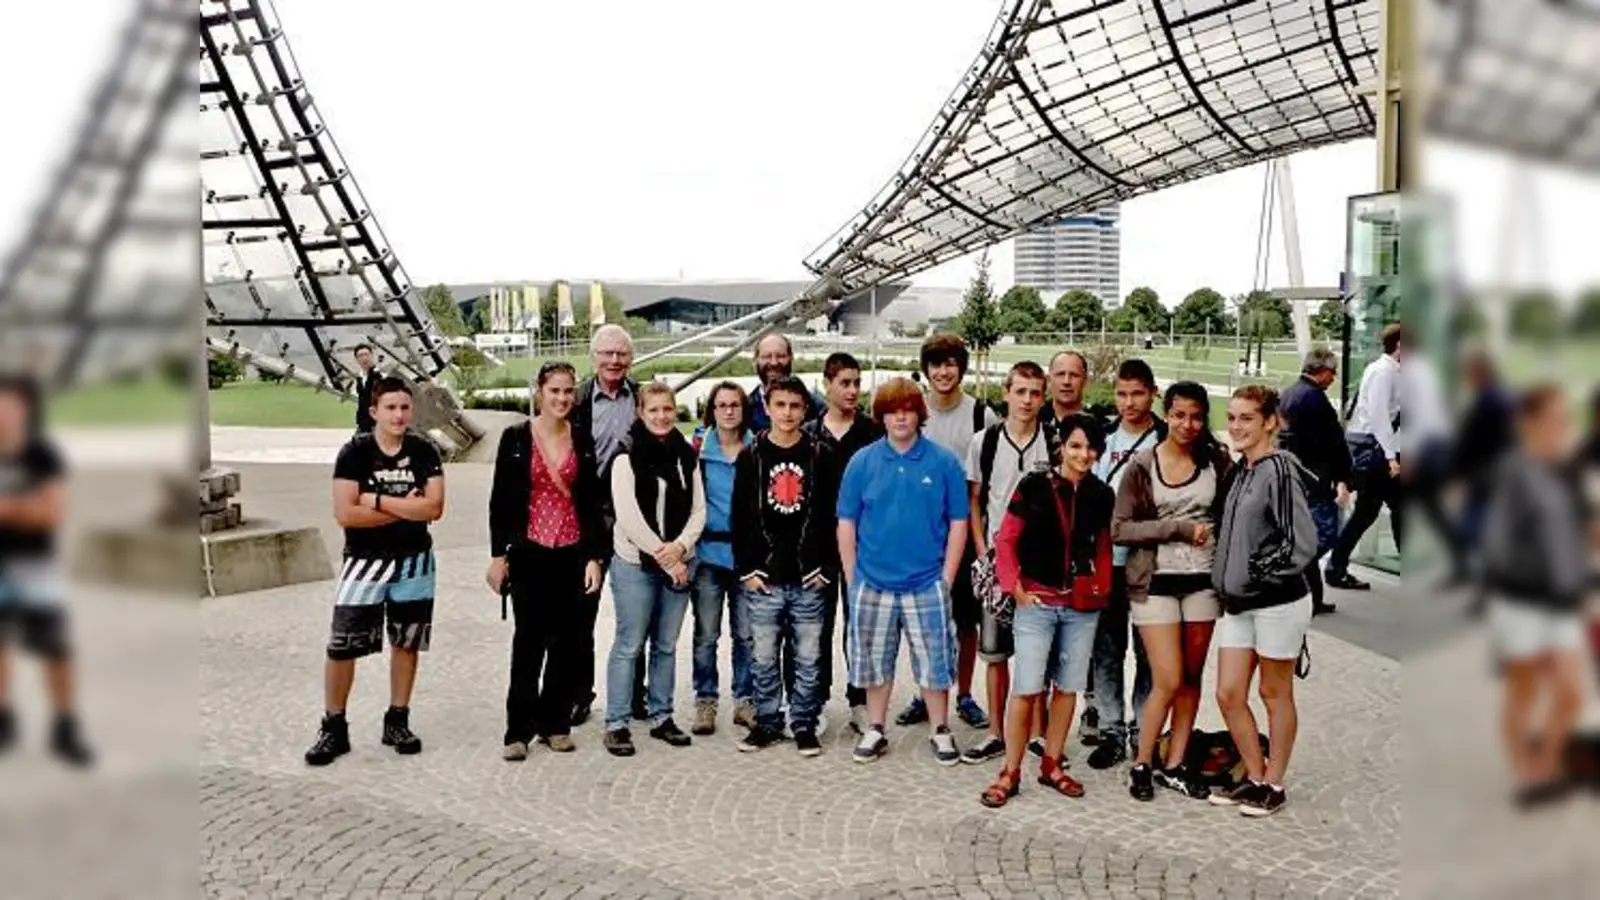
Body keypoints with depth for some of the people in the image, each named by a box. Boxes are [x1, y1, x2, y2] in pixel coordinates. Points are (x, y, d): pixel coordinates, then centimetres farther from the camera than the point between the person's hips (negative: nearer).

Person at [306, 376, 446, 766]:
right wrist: (406, 509, -13)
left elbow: (434, 508, -13)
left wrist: (378, 501, -16)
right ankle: (333, 727, 10)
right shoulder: (355, 453, -8)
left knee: (406, 643, 11)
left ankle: (397, 721, 24)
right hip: (364, 562, -2)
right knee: (341, 646, -3)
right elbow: (344, 513, -16)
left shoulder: (424, 452, -2)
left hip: (414, 563, 2)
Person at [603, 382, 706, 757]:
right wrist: (662, 556, -12)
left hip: (678, 561, 5)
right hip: (635, 562, -5)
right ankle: (616, 723, 7)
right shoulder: (628, 456, -8)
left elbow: (698, 509, 7)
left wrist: (680, 547, -9)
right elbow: (628, 515, -13)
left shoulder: (686, 455, 9)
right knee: (629, 645, -1)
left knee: (667, 645, 12)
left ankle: (661, 716, 22)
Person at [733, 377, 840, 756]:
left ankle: (804, 724, 18)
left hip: (809, 579, 0)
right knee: (763, 658, 8)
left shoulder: (821, 456, 3)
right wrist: (747, 569, -3)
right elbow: (741, 518, 3)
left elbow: (831, 516, 2)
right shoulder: (751, 457, 4)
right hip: (763, 579, 1)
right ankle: (767, 722, 21)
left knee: (808, 659, 6)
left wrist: (825, 568, -3)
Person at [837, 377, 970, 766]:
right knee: (875, 661, 13)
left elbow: (958, 523, 0)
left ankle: (941, 731, 24)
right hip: (872, 584, 1)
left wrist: (947, 579, -4)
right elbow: (846, 524, 3)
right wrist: (851, 578, 0)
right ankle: (875, 731, 28)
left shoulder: (944, 462, -4)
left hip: (926, 584, -1)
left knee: (934, 661, 7)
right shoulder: (862, 462, 0)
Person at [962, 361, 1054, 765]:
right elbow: (973, 500, 7)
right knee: (995, 651, 8)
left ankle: (1039, 732, 19)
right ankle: (997, 734, 19)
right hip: (996, 558, 2)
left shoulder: (1054, 443, -3)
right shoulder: (984, 441, 2)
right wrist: (982, 550, -1)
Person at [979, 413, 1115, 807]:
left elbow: (1103, 549, 15)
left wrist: (1102, 589, 6)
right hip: (1037, 602, -3)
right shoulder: (1034, 487, -6)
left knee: (1067, 687, 10)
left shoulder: (1101, 496, 4)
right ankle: (1010, 773, 6)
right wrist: (1016, 589, -6)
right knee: (1027, 689, -5)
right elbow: (1005, 540, -2)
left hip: (1082, 606, 4)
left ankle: (1052, 765, 24)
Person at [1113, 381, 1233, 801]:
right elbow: (1120, 528, -8)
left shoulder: (1217, 461, 4)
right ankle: (1141, 764, 12)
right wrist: (1180, 528, -13)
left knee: (1191, 678, 9)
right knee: (1168, 681, -6)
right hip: (1156, 582, -3)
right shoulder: (1142, 465, -4)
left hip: (1203, 580, 3)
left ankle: (1174, 765, 22)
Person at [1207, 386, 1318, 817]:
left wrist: (1261, 572, -12)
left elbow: (1302, 542, -19)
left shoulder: (1280, 470, -15)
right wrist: (1225, 579, 12)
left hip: (1278, 603, -8)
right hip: (1239, 603, 8)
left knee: (1275, 693, 7)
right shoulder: (1238, 471, 11)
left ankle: (1274, 785, 21)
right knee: (1228, 694, 9)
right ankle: (1255, 778, 24)